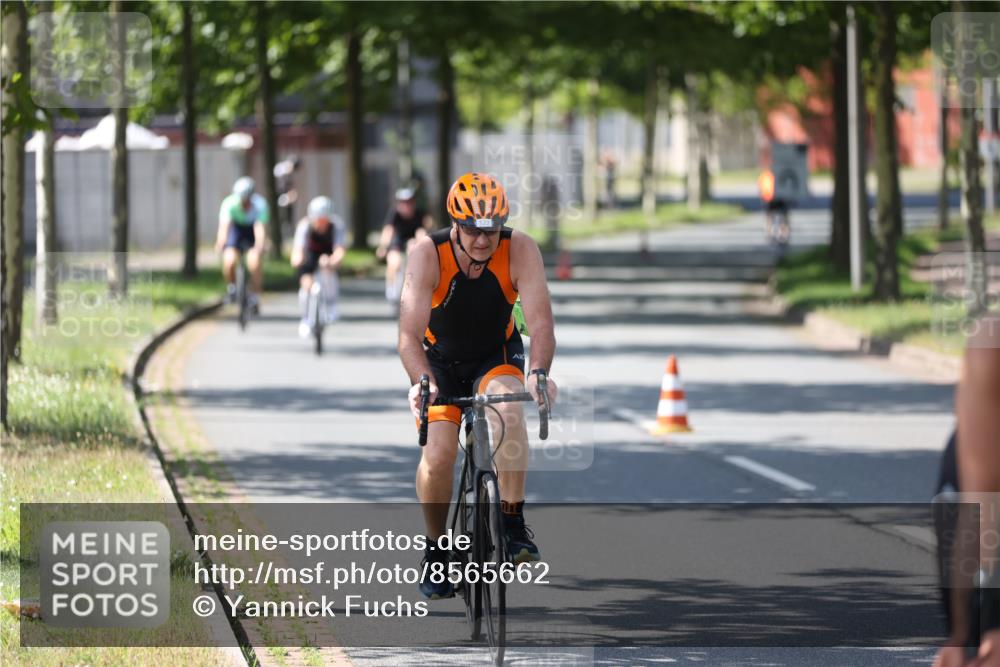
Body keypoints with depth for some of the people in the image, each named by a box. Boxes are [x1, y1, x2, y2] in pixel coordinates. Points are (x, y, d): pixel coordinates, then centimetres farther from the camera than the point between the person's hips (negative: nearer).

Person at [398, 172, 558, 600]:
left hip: (496, 357, 0)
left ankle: (514, 525, -24)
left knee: (508, 408, -34)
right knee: (437, 456, -19)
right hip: (440, 360, 0)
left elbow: (541, 322, -31)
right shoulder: (428, 254, -27)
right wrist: (421, 382, -54)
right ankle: (435, 550, 7)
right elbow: (409, 334, -35)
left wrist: (538, 372, -51)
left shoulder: (520, 251, -24)